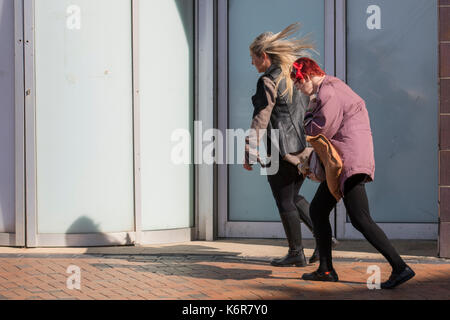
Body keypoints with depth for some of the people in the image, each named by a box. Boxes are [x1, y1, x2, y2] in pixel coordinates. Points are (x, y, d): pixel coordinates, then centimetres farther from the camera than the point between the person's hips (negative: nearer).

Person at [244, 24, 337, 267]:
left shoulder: (268, 81, -12)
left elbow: (260, 119, -14)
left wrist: (249, 153, -11)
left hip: (282, 149, -8)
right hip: (303, 145, 8)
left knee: (285, 201, 2)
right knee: (293, 197, 19)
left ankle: (296, 253, 9)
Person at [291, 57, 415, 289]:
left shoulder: (328, 93, -12)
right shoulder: (331, 88, 21)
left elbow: (320, 131, -16)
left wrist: (309, 114, 1)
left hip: (351, 163, -11)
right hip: (340, 165, 11)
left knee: (360, 220, -15)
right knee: (317, 210, 15)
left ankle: (400, 268, -16)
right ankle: (326, 270, 20)